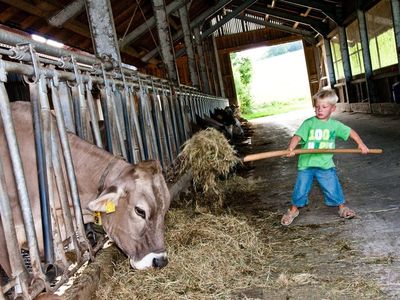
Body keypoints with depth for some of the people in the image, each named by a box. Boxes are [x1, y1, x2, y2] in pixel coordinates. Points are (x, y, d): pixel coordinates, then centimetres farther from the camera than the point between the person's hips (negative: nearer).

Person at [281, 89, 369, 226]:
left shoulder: (335, 125, 3)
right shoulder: (309, 123, -7)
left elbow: (350, 132, 16)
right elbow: (297, 136, -19)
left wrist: (361, 144, 8)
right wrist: (291, 148, -36)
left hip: (325, 165, 1)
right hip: (306, 164, -1)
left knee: (333, 188, 4)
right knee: (300, 189, 5)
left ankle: (342, 207, 27)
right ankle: (293, 210, 25)